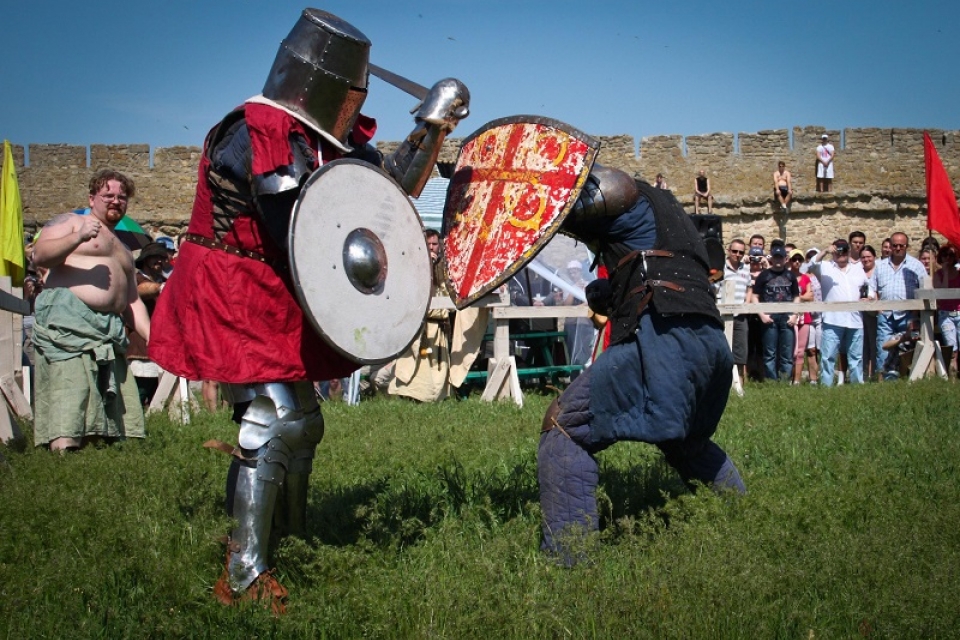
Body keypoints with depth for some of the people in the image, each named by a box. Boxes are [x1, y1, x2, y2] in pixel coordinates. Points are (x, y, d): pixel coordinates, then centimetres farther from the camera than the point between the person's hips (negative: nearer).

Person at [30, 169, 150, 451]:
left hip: (110, 332, 7)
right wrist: (77, 237, -18)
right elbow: (39, 256, -4)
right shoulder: (71, 222, 12)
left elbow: (133, 301, 29)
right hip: (68, 324, -7)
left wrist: (150, 337, 14)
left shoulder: (123, 251, 32)